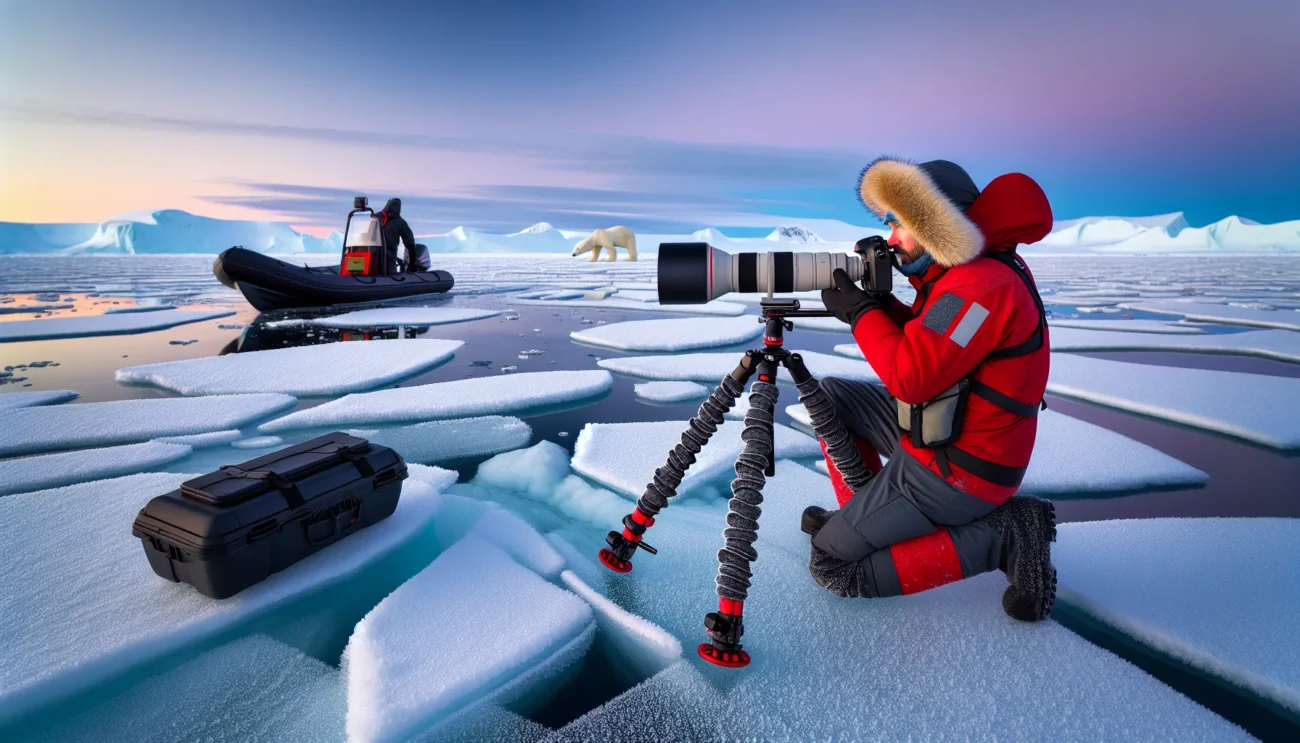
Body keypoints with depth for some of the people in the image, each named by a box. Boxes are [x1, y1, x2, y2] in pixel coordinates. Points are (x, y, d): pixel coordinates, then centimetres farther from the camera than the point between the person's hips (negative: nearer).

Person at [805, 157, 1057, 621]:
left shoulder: (981, 284, -24)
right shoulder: (965, 272, 7)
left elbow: (911, 377, -28)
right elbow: (923, 342, 12)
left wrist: (859, 311, -16)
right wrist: (878, 297, 0)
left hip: (952, 473, -10)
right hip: (944, 440, 10)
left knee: (830, 566, -3)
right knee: (830, 395, 17)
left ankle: (1001, 534, -5)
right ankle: (863, 517, 21)